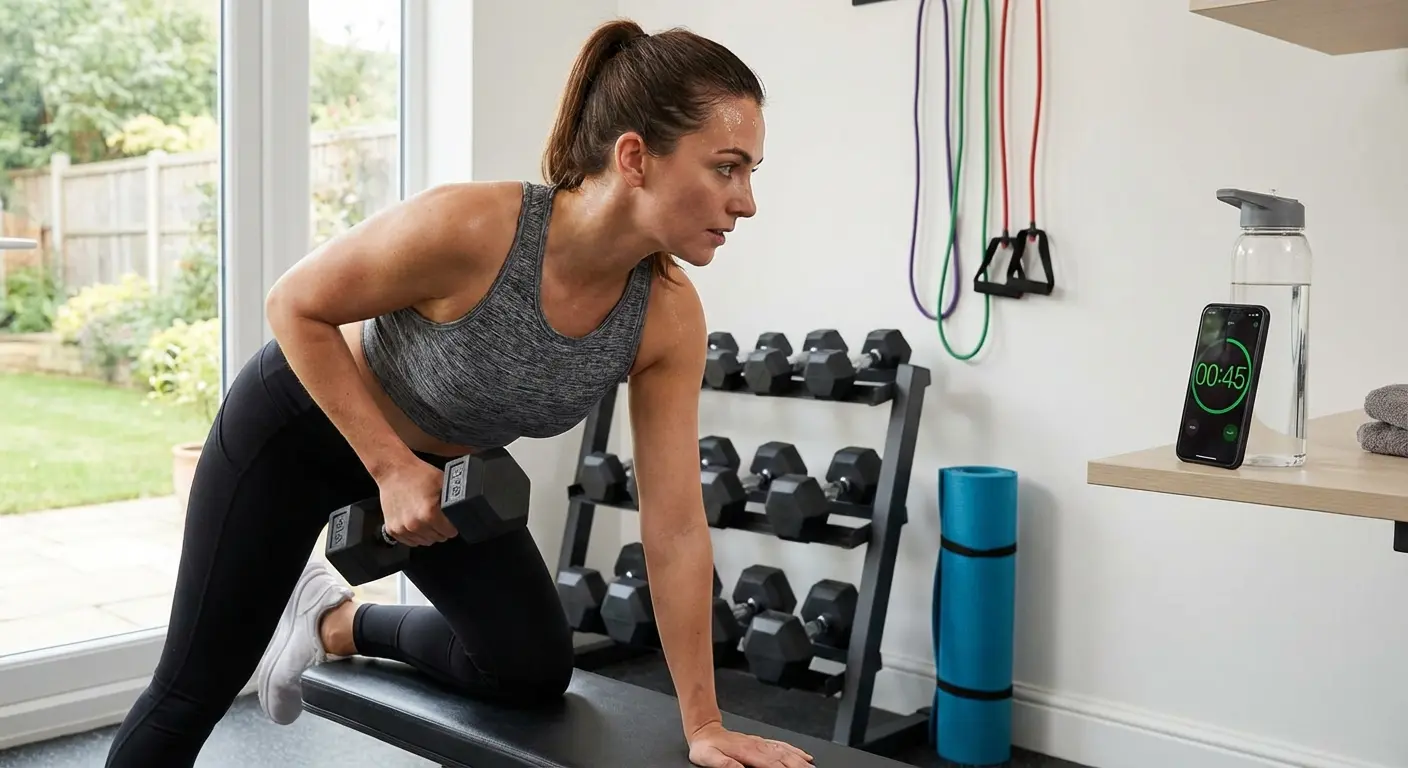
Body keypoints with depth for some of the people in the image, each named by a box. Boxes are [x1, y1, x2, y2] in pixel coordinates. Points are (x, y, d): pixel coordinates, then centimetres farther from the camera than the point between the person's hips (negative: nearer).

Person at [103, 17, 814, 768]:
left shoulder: (669, 317, -23)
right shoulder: (467, 226, -39)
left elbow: (676, 526, -18)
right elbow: (293, 305, -22)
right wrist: (391, 468, -26)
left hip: (441, 460, 5)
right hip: (298, 425, -4)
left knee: (535, 672, 3)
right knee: (193, 690, 7)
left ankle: (338, 624, 27)